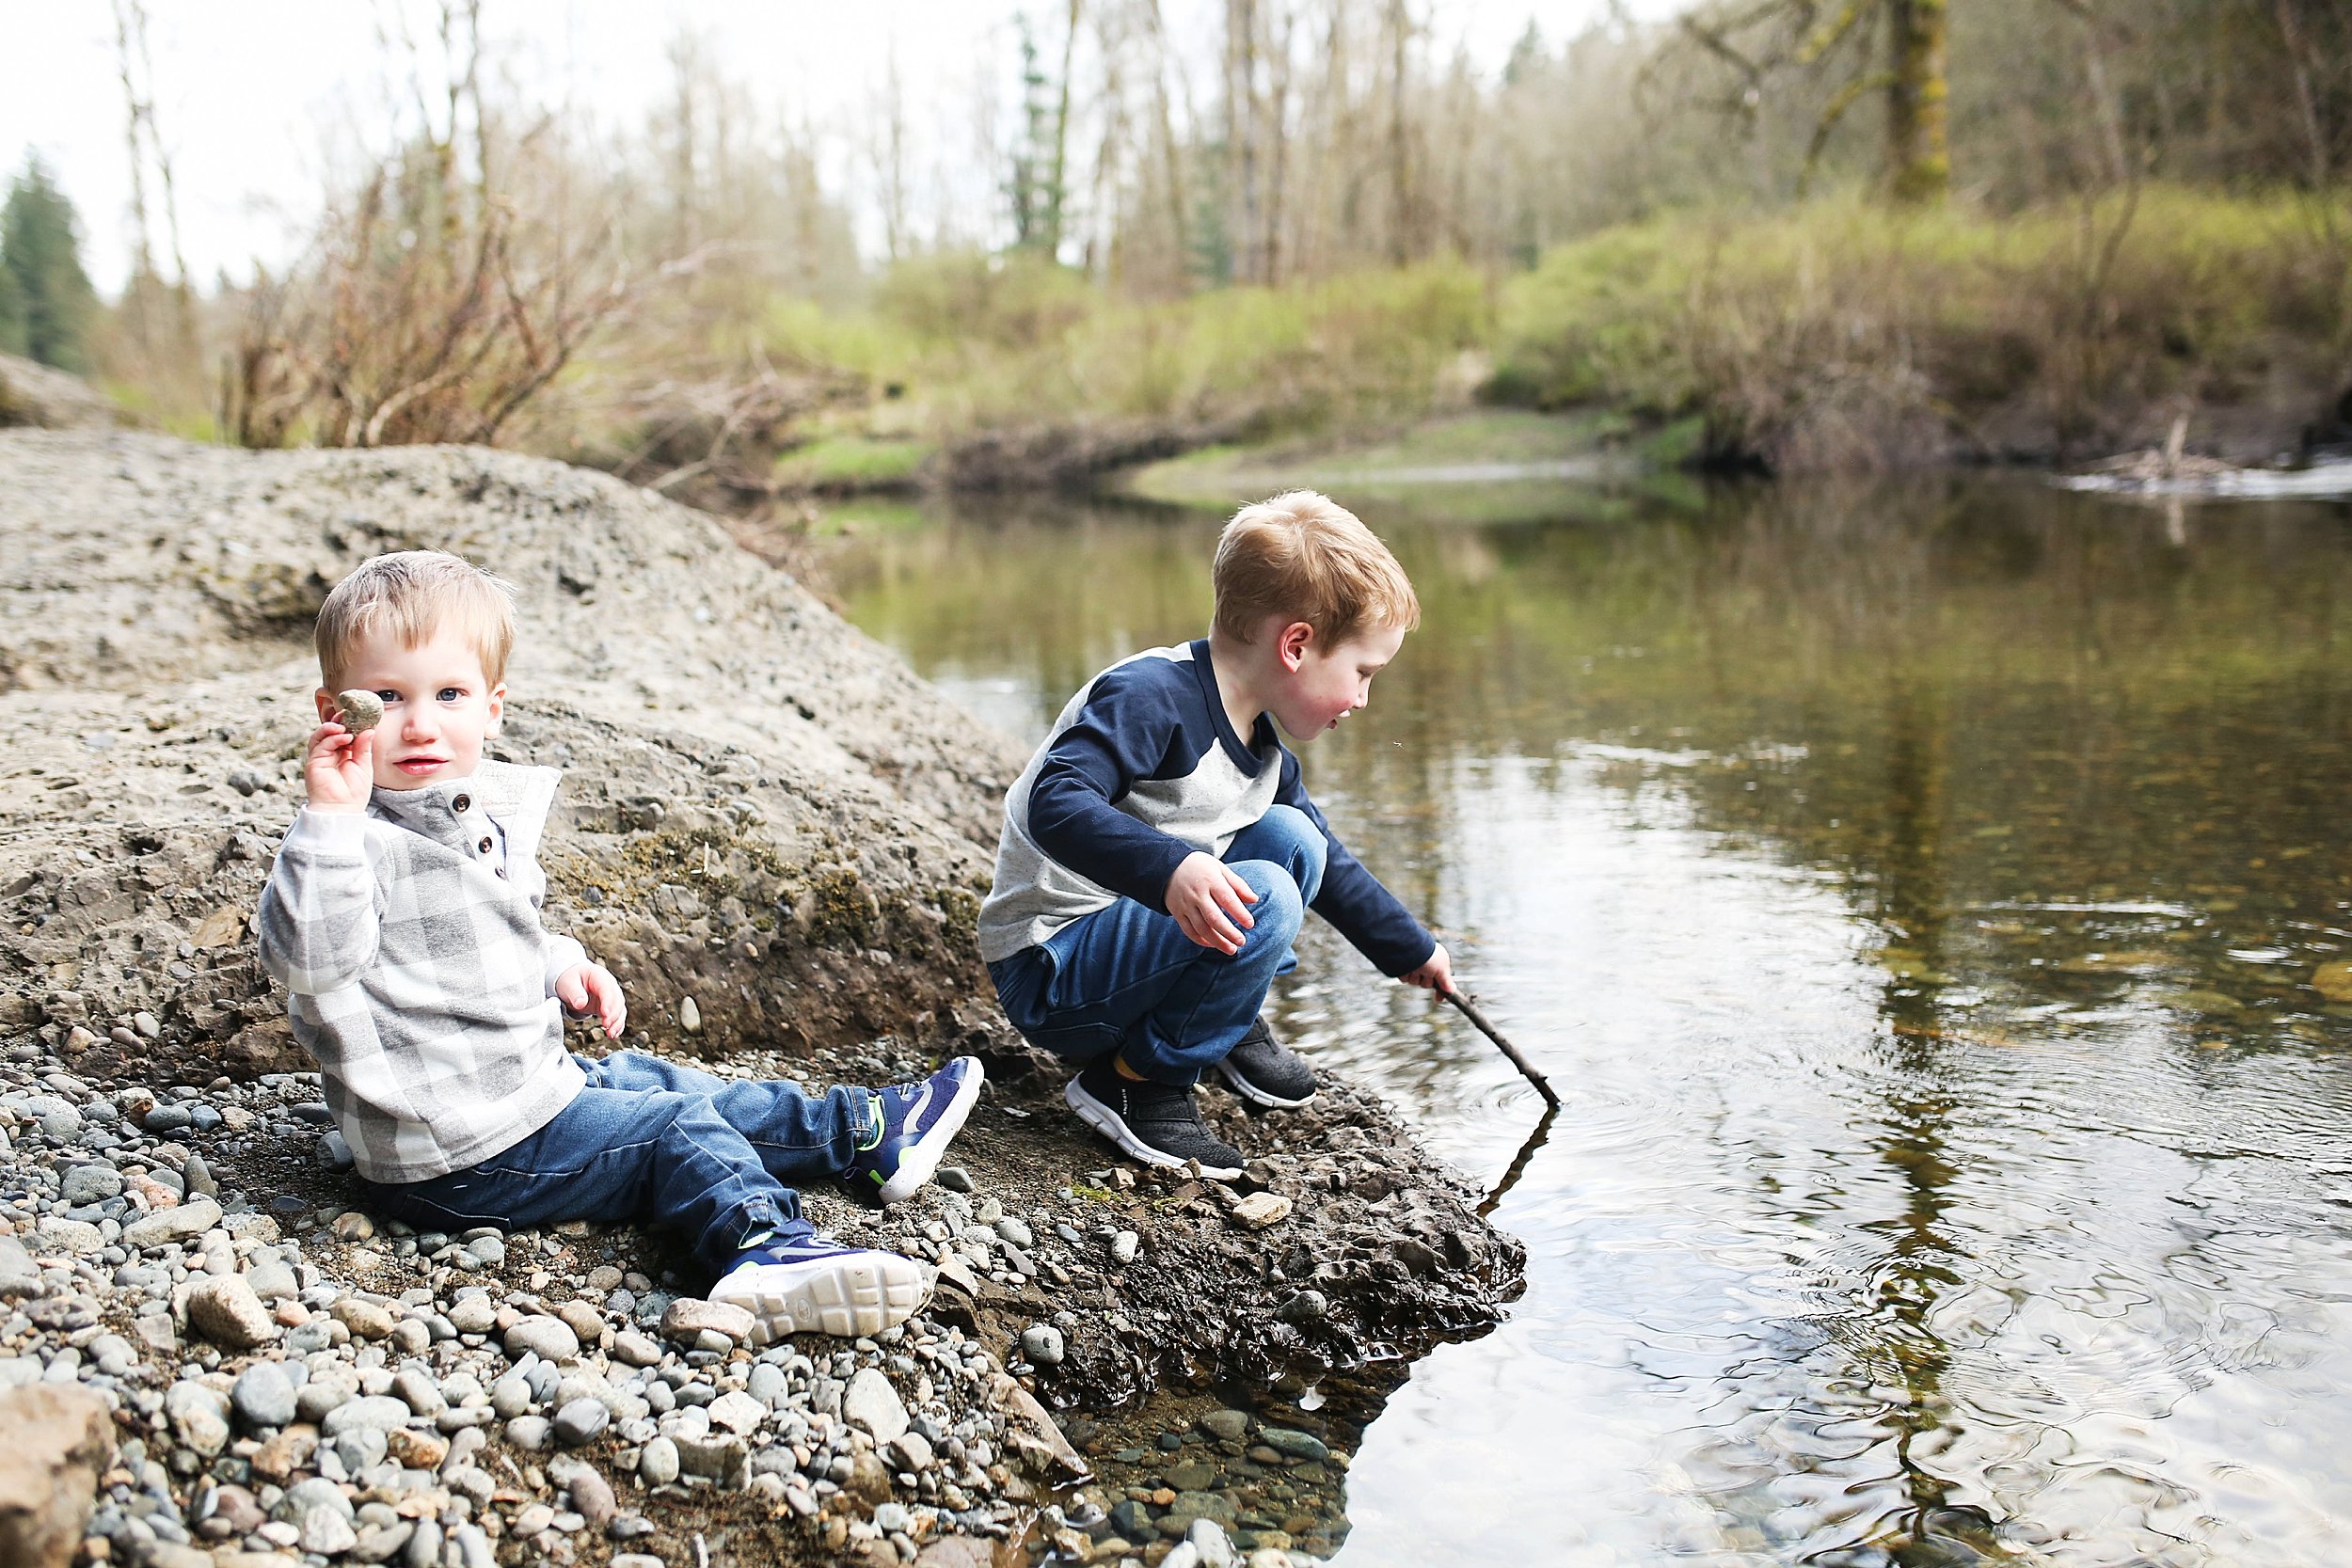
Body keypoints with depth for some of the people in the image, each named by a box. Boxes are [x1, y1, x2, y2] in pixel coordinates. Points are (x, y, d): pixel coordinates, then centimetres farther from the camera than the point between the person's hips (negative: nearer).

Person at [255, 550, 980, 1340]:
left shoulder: (485, 809, 7)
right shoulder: (353, 841, -22)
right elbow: (310, 956, -39)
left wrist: (558, 964, 7)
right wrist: (330, 819, -45)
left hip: (533, 1081, 10)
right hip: (463, 1158, -10)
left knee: (653, 1082, 18)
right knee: (678, 1128, -11)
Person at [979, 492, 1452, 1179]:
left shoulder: (1264, 750, 8)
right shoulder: (1152, 696, -21)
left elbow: (1330, 864, 24)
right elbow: (1056, 802, -35)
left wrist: (1411, 951, 30)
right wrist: (1169, 869, -48)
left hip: (1126, 928, 9)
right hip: (1048, 976, -9)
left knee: (1292, 836, 5)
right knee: (1264, 900, -26)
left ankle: (1232, 1026, 13)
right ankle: (1137, 1079, -12)